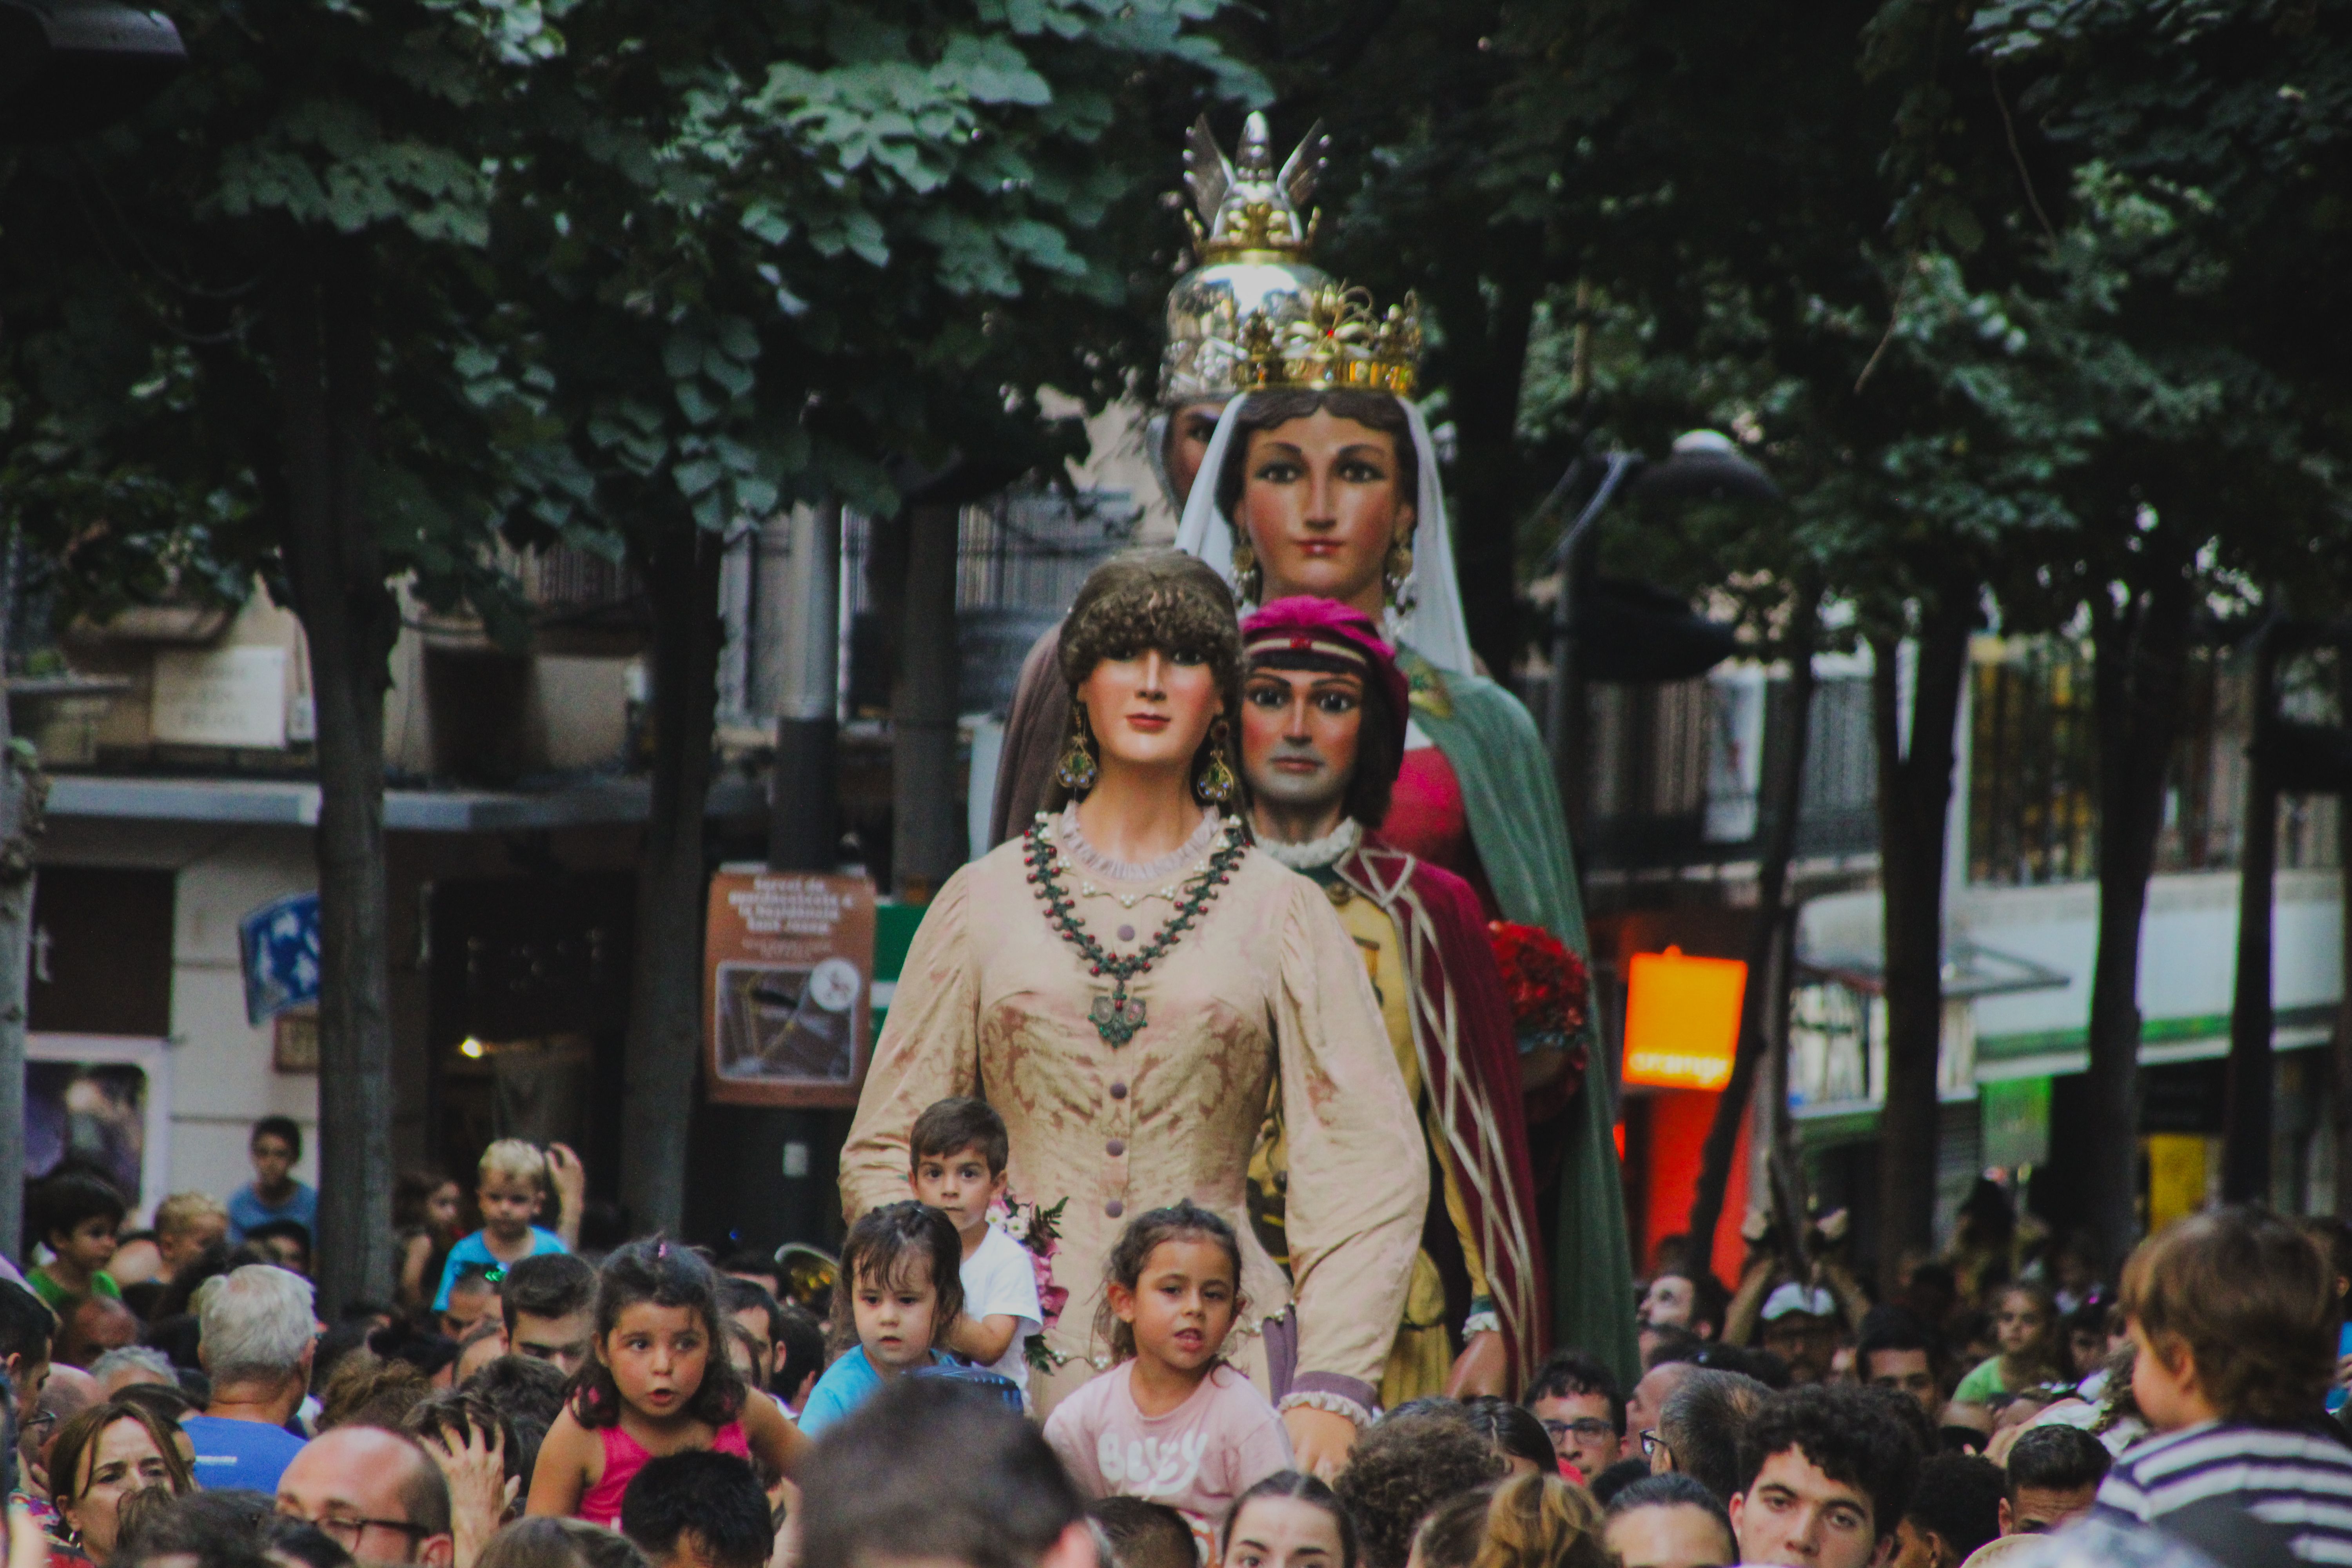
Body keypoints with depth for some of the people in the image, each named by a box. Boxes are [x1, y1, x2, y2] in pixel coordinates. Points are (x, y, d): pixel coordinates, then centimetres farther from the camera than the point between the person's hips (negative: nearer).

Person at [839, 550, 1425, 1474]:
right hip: (1022, 1358, 1)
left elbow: (1373, 1165, 2)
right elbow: (886, 1152, 14)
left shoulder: (1280, 913, 8)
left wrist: (1331, 1389, -10)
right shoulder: (988, 901, 12)